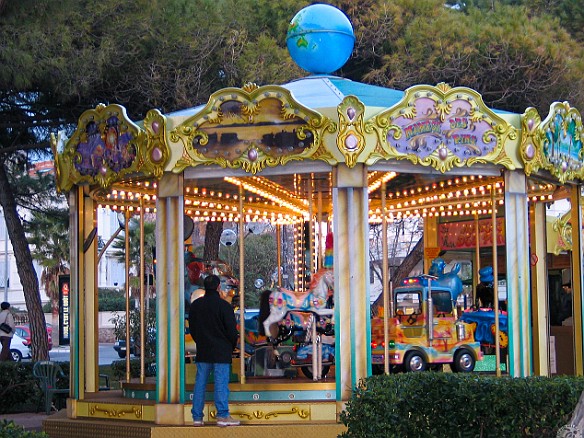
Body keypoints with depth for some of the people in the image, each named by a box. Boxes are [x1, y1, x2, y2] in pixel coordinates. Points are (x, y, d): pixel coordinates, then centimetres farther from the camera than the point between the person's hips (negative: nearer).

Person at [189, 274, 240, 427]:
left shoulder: (195, 305, 7)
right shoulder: (224, 306, -11)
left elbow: (192, 328, 14)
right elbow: (232, 330, -10)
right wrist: (232, 346, 6)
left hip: (202, 351, 5)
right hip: (221, 351, -5)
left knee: (200, 382, 8)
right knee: (221, 383, -4)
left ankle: (197, 416, 10)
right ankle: (223, 416, -7)